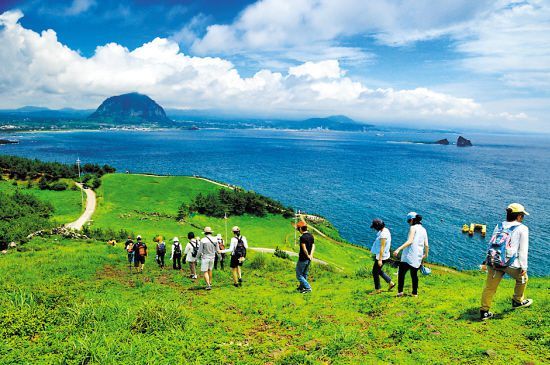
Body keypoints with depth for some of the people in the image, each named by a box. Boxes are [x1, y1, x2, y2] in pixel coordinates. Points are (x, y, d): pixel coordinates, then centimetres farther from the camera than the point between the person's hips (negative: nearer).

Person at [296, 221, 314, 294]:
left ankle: (308, 287, -1)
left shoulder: (302, 237, -21)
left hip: (303, 259, -9)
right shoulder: (311, 236, 5)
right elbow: (313, 246, 2)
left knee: (299, 275, 4)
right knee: (305, 274, 21)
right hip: (308, 259, 9)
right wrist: (311, 255, -8)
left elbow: (304, 249, -25)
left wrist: (308, 256, -11)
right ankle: (301, 287, 33)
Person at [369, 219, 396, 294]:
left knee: (375, 272, 4)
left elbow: (382, 247, -25)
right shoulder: (385, 230, 5)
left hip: (381, 256, -10)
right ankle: (391, 283, 28)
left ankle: (377, 289, 18)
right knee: (378, 271, 23)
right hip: (381, 255, 10)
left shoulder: (383, 234, -25)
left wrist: (380, 259, -23)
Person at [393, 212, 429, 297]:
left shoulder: (413, 227, -6)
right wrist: (426, 254, 31)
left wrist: (398, 249, -26)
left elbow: (410, 241, -20)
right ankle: (415, 293, 19)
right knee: (414, 274, 16)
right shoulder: (424, 230, 14)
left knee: (401, 273, -4)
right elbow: (426, 245, 13)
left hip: (409, 255, -7)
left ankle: (400, 291, -12)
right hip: (418, 257, 7)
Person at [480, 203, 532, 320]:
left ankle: (484, 312, 11)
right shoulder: (522, 229, 3)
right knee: (522, 279, 26)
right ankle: (517, 301, 42)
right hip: (510, 263, -4)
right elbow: (523, 250, -1)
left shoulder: (499, 226, 17)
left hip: (493, 261, 4)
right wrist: (524, 267, 2)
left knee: (489, 287, 9)